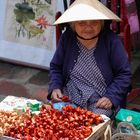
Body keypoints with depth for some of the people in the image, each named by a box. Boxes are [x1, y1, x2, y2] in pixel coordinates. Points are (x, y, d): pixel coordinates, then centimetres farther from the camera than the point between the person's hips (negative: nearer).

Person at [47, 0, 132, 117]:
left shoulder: (111, 40, -7)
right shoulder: (67, 37, 2)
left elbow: (124, 74, -3)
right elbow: (55, 67, 14)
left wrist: (111, 97, -14)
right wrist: (55, 87, -2)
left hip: (100, 102, -2)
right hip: (68, 98, 3)